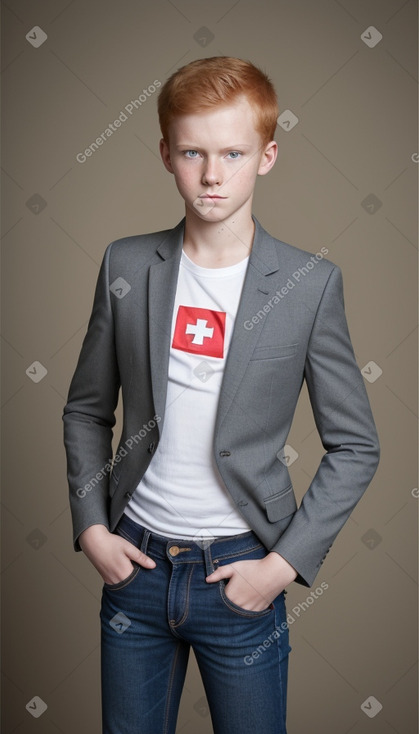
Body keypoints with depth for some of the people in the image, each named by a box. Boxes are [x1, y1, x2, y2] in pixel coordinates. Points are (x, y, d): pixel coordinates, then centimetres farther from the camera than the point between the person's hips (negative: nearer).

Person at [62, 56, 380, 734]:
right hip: (133, 561, 3)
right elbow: (87, 410, 6)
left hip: (240, 574, -2)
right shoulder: (126, 265, -4)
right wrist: (91, 528, -2)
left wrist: (286, 562, -10)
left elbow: (355, 447, -5)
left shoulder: (310, 283, -11)